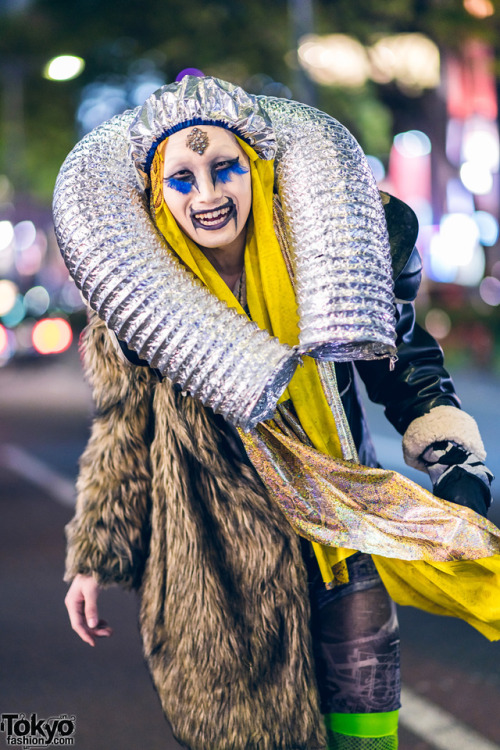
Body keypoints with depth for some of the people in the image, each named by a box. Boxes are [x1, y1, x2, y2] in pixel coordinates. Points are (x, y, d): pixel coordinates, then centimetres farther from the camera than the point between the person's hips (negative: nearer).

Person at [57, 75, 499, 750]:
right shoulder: (136, 294, -4)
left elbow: (404, 363, 11)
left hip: (338, 522, 1)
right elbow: (123, 434, 5)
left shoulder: (325, 262, -4)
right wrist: (93, 559, 6)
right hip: (211, 551, -1)